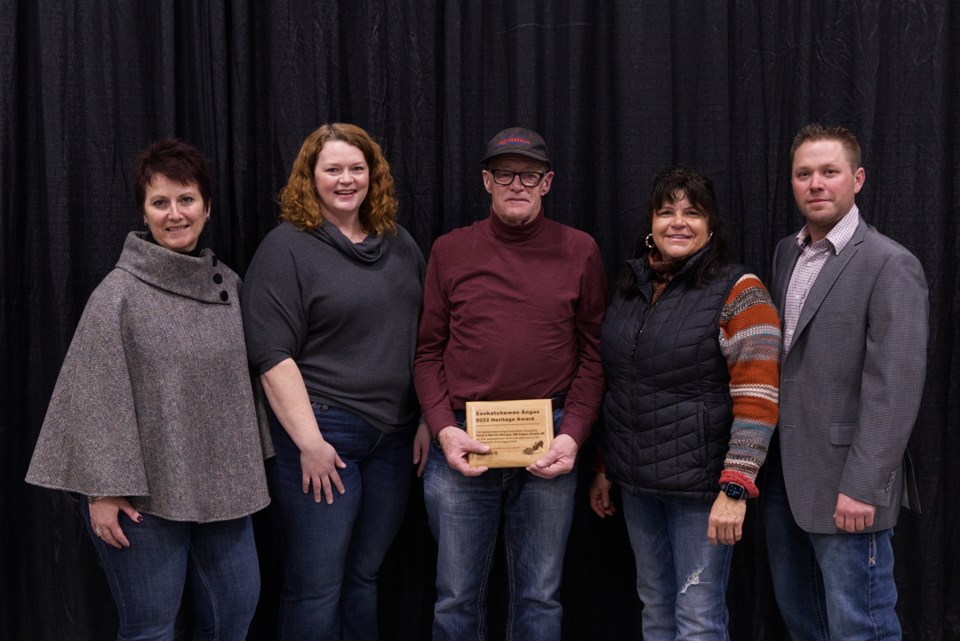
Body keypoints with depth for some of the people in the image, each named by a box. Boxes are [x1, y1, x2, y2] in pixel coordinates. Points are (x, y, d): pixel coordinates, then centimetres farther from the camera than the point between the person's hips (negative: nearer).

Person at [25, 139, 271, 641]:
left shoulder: (227, 284, 7)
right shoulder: (120, 293, -10)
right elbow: (93, 398, -12)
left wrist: (252, 463, 16)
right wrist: (103, 490, -15)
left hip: (221, 487, 5)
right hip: (145, 492, -5)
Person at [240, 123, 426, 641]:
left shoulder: (399, 245, 12)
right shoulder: (287, 247, -5)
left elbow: (422, 340, 18)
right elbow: (273, 354, -12)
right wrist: (310, 442, -16)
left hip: (393, 436, 5)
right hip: (323, 433, -5)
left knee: (365, 576, 14)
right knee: (317, 587, 1)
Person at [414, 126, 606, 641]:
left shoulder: (580, 251, 4)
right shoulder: (449, 251, 5)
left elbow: (592, 355, 3)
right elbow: (428, 352, 5)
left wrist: (573, 434, -8)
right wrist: (444, 429, -8)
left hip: (548, 449, 0)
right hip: (462, 445, 0)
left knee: (539, 597, 12)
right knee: (457, 598, 10)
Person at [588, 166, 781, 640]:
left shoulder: (738, 292, -9)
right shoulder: (629, 289, 10)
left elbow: (757, 399, -15)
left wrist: (736, 488, -21)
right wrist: (604, 468, 17)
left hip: (700, 485, -6)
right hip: (636, 483, 6)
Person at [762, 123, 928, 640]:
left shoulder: (890, 266, -12)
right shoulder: (786, 253, 11)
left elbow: (895, 387, -17)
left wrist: (862, 487, -20)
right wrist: (763, 462, 9)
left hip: (845, 485, -7)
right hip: (781, 475, 7)